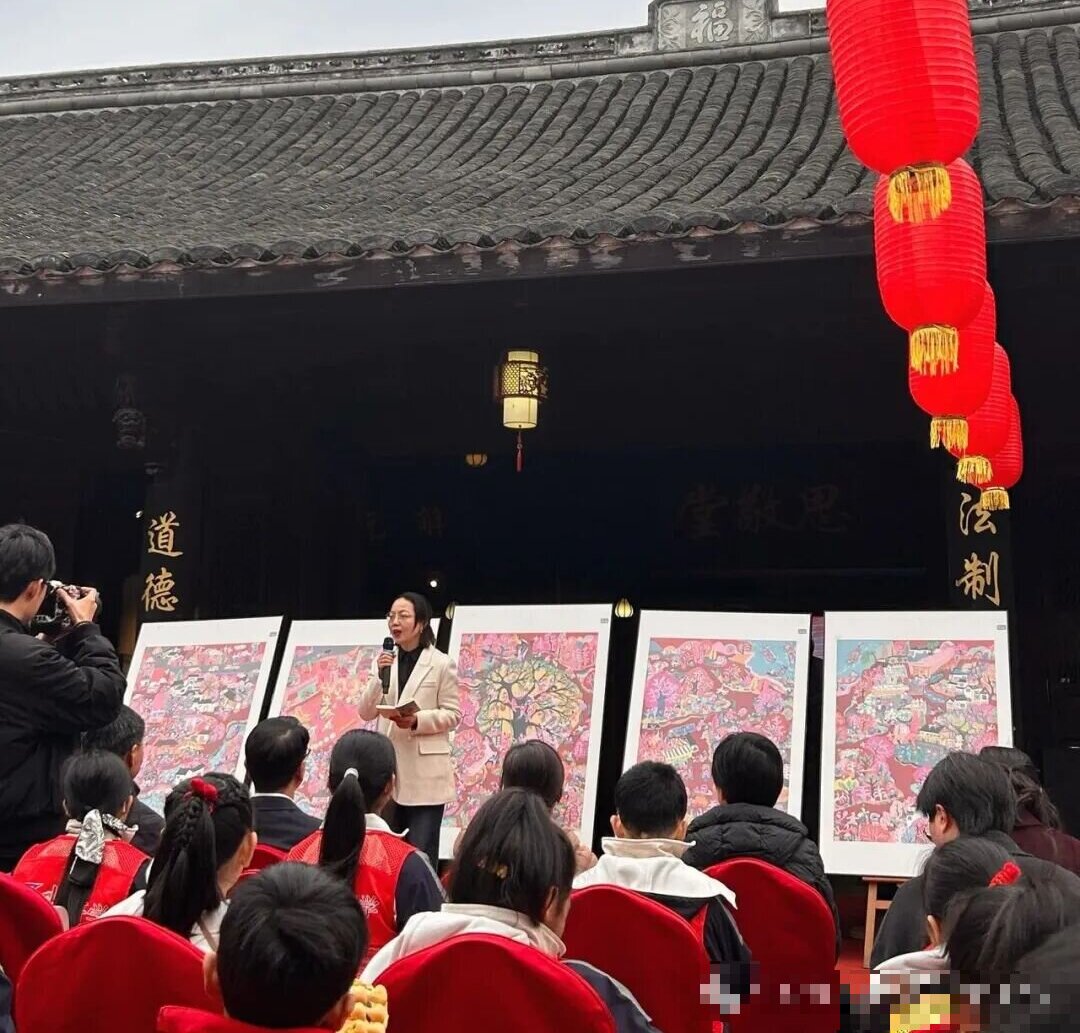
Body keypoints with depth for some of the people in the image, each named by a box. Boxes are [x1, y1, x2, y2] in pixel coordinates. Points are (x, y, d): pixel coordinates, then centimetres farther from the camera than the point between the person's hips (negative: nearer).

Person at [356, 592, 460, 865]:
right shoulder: (385, 661, 9)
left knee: (421, 852, -2)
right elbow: (366, 713, 5)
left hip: (426, 772, -5)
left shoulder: (441, 663, -4)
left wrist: (417, 721, -20)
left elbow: (452, 715, -4)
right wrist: (379, 676, -11)